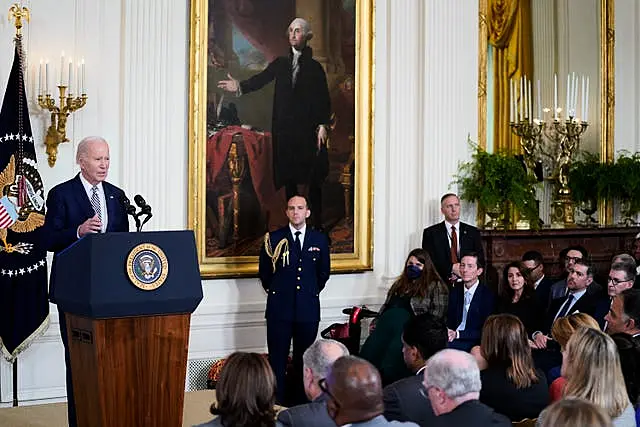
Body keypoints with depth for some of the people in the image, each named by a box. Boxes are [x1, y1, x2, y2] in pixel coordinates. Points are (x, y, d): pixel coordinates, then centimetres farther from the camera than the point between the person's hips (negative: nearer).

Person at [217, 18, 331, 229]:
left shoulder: (315, 67, 5)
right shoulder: (280, 64, 13)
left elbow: (324, 99, 1)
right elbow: (261, 79, 0)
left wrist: (323, 125, -10)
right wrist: (240, 86, -18)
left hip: (309, 131, -3)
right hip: (285, 130, 3)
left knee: (314, 180, -2)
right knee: (288, 179, 5)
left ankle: (317, 224, 4)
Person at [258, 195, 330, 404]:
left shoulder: (319, 240, 6)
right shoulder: (274, 238, -1)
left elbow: (324, 272, 17)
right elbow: (264, 271, 8)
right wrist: (275, 291, 10)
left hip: (308, 309, 2)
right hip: (279, 308, -2)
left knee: (305, 361, 7)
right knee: (277, 360, 0)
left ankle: (301, 404, 15)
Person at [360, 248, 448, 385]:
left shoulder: (435, 286, 10)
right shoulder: (399, 284, 30)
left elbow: (436, 315, 0)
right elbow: (385, 307, 32)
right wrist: (375, 323, 14)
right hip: (386, 325, 5)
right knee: (368, 354, -24)